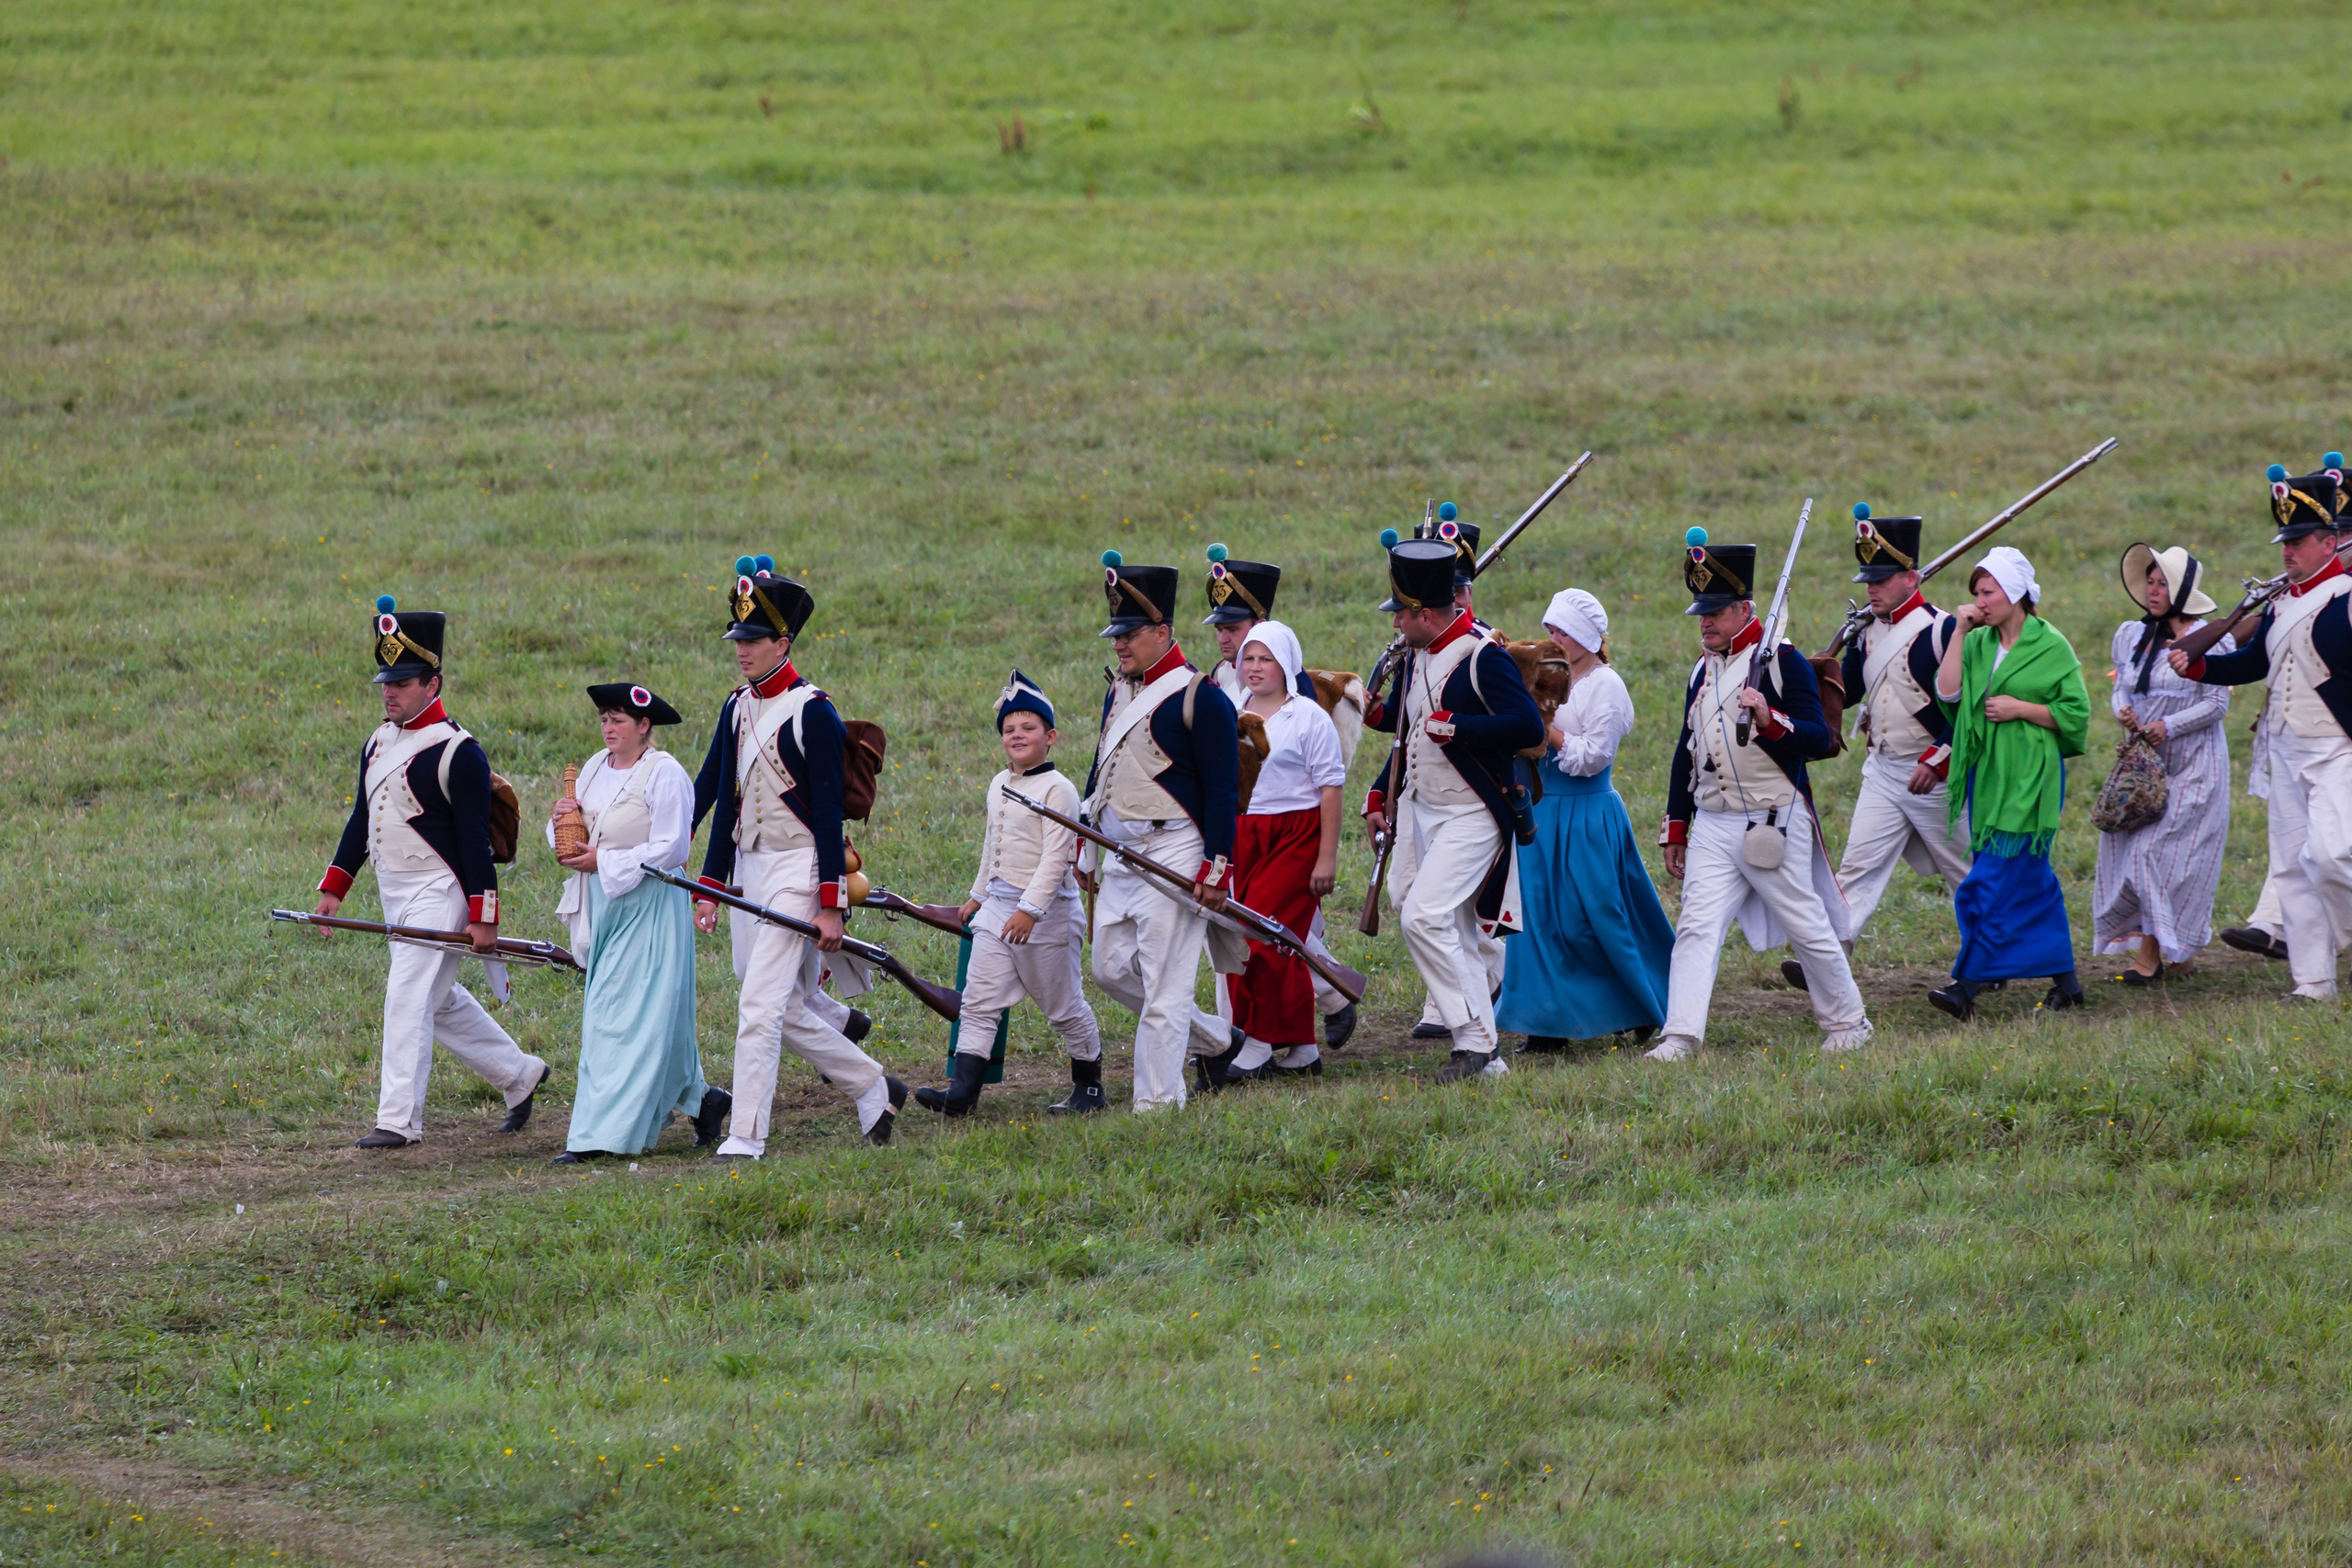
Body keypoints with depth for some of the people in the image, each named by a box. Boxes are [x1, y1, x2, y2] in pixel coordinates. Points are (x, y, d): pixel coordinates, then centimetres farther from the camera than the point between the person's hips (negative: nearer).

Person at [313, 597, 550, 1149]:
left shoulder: (457, 752, -14)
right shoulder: (379, 743, 10)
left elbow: (476, 840, -15)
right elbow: (362, 819, 18)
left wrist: (483, 918, -16)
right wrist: (333, 889, 13)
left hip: (437, 895, -9)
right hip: (394, 895, 9)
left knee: (408, 998, -13)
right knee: (440, 1000, 17)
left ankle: (399, 1120, -11)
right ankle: (519, 1074, 32)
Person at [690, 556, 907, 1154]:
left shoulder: (812, 713, -11)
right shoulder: (737, 708, 11)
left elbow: (829, 812, -12)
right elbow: (722, 801, 14)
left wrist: (831, 905, -15)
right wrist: (710, 888, 11)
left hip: (798, 869, -8)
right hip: (750, 869, 8)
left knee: (761, 1004, -14)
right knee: (790, 1015, 13)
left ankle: (746, 1137, -14)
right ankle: (875, 1091, 30)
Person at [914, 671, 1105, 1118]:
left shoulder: (1057, 789, -13)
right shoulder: (999, 785, 13)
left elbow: (1055, 857, -19)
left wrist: (1030, 909, -26)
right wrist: (978, 895, 33)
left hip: (1047, 909, -8)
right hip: (998, 905, 8)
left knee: (1064, 1006, 4)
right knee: (979, 1001, -2)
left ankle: (1089, 1088, 19)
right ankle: (961, 1091, -7)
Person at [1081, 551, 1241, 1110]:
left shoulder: (1198, 697, -12)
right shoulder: (1119, 692, 13)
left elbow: (1222, 789, -13)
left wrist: (1216, 870, -17)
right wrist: (1087, 850, 20)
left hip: (1173, 855, -9)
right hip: (1121, 855, 9)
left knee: (1164, 985, -7)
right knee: (1112, 970, 13)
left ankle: (1158, 1104, -3)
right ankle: (1215, 1042, 27)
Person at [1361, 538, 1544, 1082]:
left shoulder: (1484, 658, -17)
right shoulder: (1416, 658, 10)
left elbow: (1528, 727, -27)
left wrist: (1454, 727, -29)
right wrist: (1381, 797, 19)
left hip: (1471, 816, -9)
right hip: (1422, 811, 9)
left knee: (1424, 916, -20)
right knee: (1454, 938, 10)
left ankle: (1471, 1038, -12)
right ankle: (1481, 1053, 16)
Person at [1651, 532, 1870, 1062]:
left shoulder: (1782, 662, -7)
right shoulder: (1703, 671, 13)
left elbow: (1818, 740, -13)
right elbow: (1687, 752, 20)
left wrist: (1769, 719, -30)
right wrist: (1675, 828, 20)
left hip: (1773, 824, -5)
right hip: (1712, 827, 5)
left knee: (1808, 928, 5)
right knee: (1696, 927, -7)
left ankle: (1848, 1023, 22)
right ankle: (1680, 1037, -12)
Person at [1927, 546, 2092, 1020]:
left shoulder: (2051, 647, -5)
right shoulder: (1978, 643, 11)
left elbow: (2076, 713, -6)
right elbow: (1948, 691, -3)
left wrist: (2020, 708, -14)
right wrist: (1960, 632, -4)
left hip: (2029, 779, -7)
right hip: (1986, 773, 7)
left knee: (1995, 883, -11)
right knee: (2032, 882, 12)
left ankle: (1968, 984, -14)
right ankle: (2065, 981, 22)